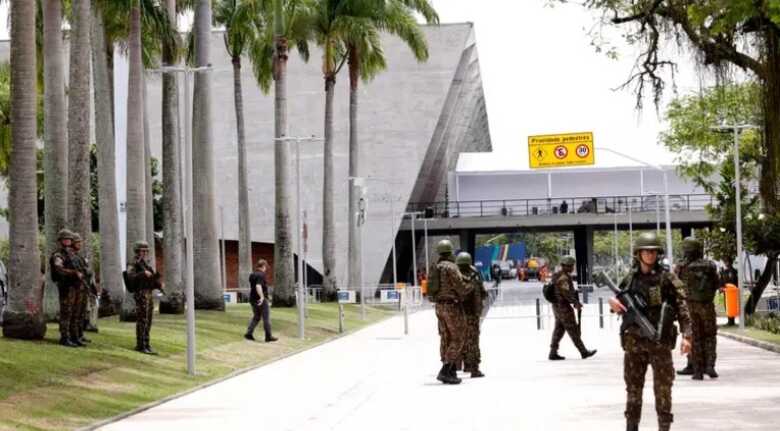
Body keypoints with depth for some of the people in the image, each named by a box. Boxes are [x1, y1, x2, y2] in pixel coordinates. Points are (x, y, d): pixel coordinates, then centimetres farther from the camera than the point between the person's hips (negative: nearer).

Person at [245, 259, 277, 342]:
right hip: (261, 300, -8)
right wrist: (262, 297, -30)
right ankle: (268, 337, 4)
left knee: (256, 317, 16)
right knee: (266, 318, 1)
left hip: (253, 299, 8)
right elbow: (258, 286, -29)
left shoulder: (252, 275, 11)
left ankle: (249, 333, 7)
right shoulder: (261, 275, -16)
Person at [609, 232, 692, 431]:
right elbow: (621, 303, 20)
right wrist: (613, 302, -4)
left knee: (663, 387, -1)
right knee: (633, 386, 9)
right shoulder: (629, 279, 8)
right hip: (634, 341, 4)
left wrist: (686, 335, -18)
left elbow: (682, 307, -8)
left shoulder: (667, 278, -4)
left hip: (660, 341, -4)